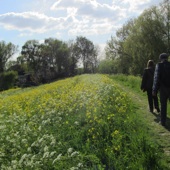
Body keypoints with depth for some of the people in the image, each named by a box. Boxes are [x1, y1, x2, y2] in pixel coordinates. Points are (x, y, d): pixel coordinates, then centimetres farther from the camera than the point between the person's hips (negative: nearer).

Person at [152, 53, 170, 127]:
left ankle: (163, 121, 13)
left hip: (163, 89, -2)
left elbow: (156, 78, -13)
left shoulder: (159, 65, -7)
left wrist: (154, 90, -9)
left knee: (163, 105, 10)